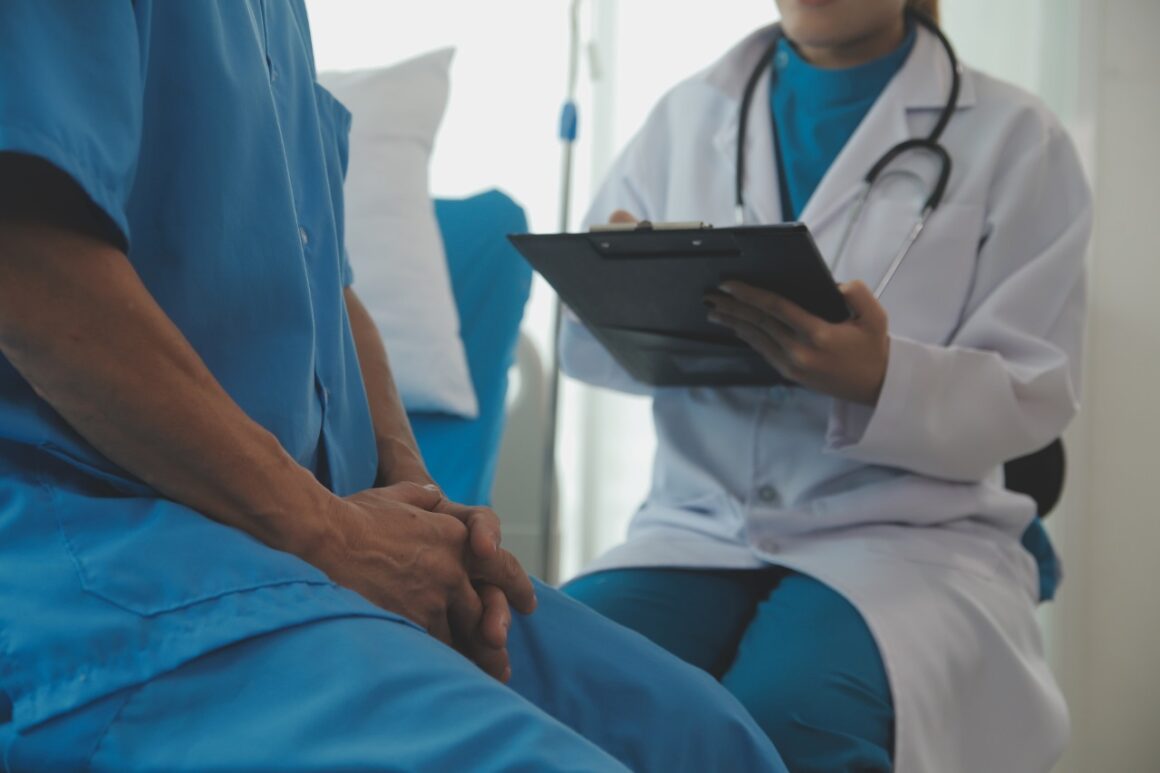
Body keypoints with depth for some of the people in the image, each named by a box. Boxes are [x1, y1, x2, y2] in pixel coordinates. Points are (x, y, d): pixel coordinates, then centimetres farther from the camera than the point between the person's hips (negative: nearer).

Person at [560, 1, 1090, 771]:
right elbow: (585, 342, 13)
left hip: (913, 534, -3)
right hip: (700, 524, 3)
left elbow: (1037, 391, -3)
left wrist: (881, 381, -24)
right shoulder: (688, 115, 11)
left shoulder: (1014, 136, 1)